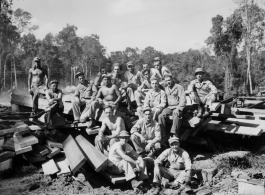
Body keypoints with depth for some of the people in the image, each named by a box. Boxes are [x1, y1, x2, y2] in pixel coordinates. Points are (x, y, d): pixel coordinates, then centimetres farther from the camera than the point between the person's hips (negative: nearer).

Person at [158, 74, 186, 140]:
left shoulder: (179, 87, 0)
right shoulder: (165, 89, 17)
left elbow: (183, 100, -8)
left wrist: (178, 108, -19)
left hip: (177, 107, -4)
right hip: (169, 107, 5)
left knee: (176, 116, -36)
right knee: (161, 116, -23)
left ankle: (174, 135, -30)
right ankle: (163, 135, -17)